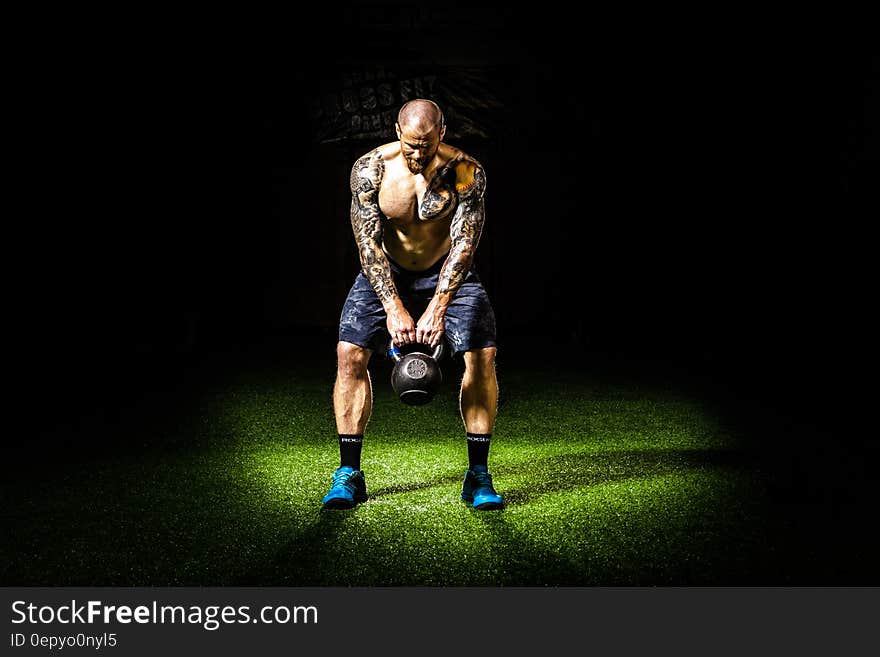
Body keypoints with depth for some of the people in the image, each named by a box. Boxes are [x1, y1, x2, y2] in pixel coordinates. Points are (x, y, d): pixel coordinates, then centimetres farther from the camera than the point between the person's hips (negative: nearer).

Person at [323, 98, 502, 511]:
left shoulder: (466, 172, -21)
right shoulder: (370, 169, -20)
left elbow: (463, 245, -25)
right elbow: (368, 243, -22)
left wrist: (437, 308, -35)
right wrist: (393, 307, -33)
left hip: (447, 273, 0)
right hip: (385, 274, 1)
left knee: (482, 353, -18)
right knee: (349, 353, -17)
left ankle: (478, 476, -6)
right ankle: (348, 474, -5)